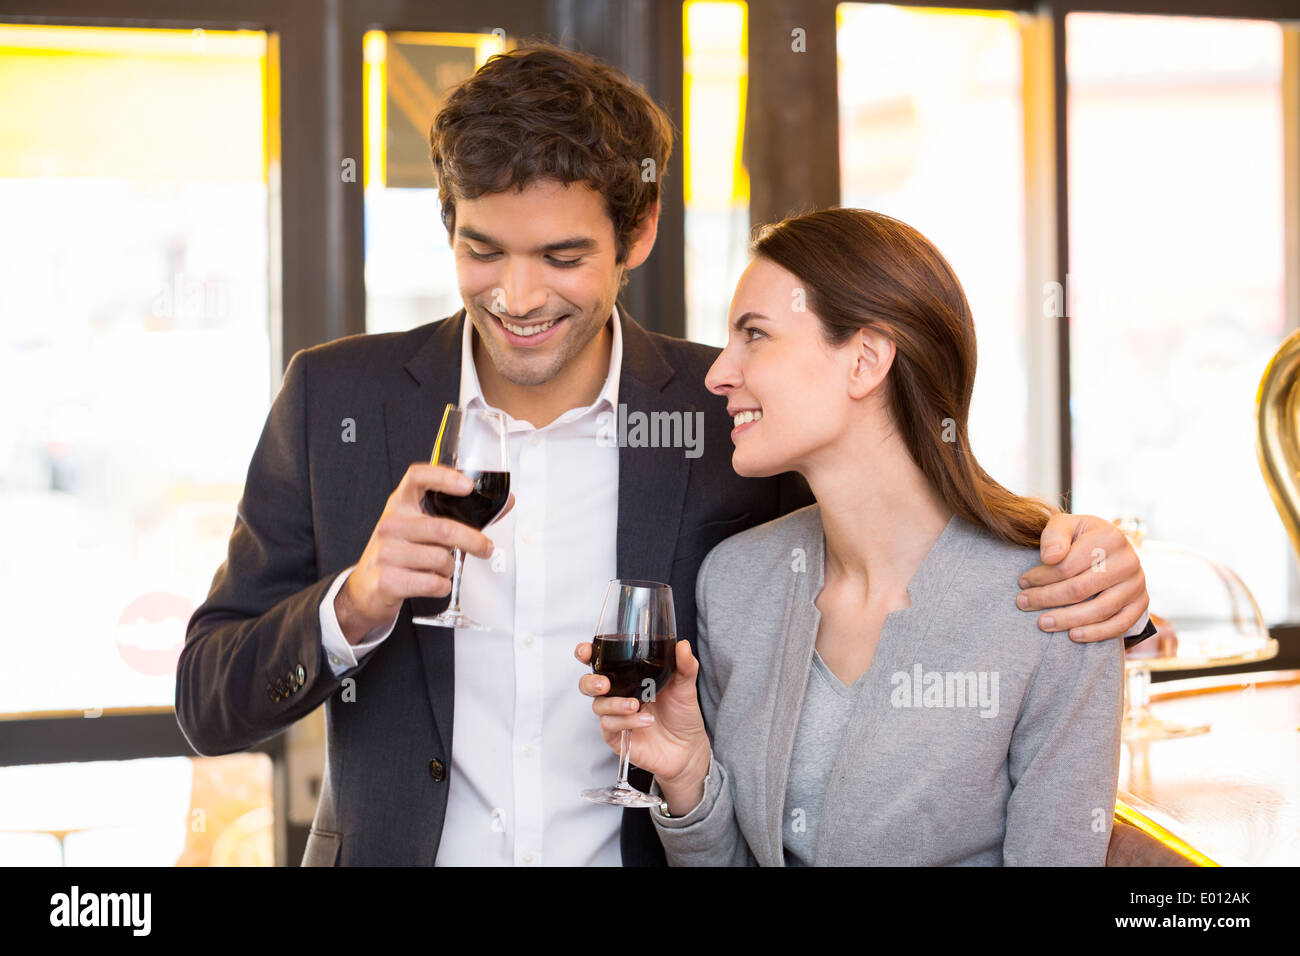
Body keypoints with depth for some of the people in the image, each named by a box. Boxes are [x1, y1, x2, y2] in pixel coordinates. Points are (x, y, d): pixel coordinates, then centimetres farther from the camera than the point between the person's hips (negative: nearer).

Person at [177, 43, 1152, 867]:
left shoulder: (731, 411, -6)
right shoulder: (337, 397, -5)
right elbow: (208, 707, -4)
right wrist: (356, 605, -23)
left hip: (663, 848, 0)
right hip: (395, 847, 0)